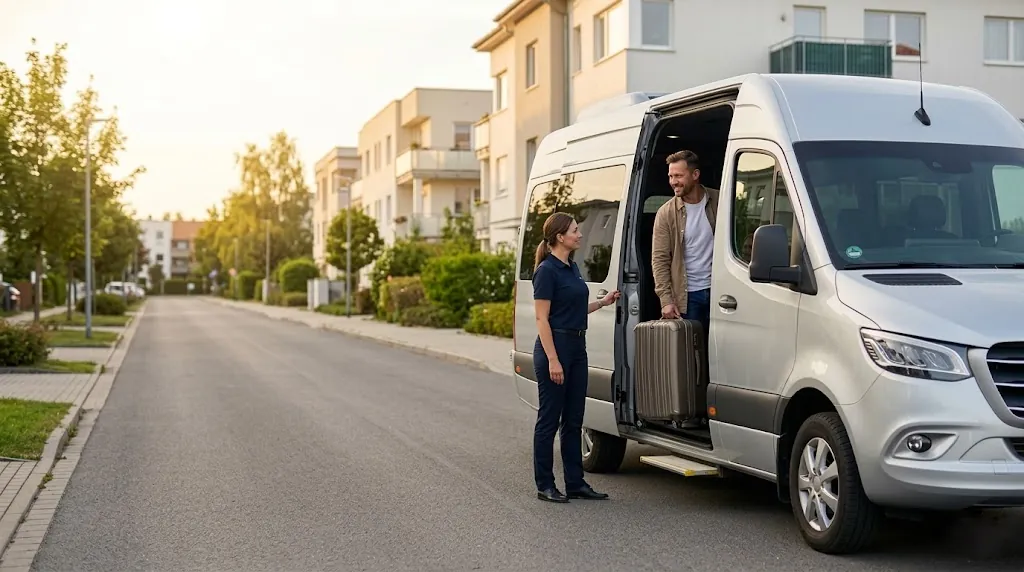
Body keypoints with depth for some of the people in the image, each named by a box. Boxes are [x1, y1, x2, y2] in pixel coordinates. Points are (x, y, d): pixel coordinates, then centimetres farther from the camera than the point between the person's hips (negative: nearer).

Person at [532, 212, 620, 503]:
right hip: (554, 347, -9)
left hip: (577, 347, 9)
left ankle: (575, 483, 18)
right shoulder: (547, 270, -14)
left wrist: (603, 302, 16)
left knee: (573, 420, 12)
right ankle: (545, 485, 8)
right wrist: (552, 359, -21)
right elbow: (542, 318, -17)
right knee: (549, 419, 0)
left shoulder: (572, 268, 13)